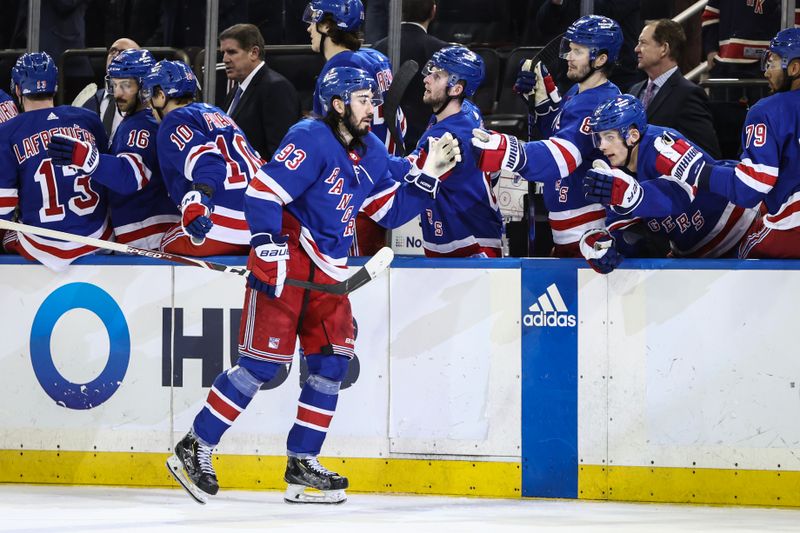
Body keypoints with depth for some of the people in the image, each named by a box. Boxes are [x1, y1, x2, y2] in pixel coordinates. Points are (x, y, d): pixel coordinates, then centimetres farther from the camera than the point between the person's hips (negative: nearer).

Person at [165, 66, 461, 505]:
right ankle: (194, 448, -1)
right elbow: (262, 192, -20)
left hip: (327, 273, 8)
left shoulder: (371, 152, 11)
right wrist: (269, 250, -26)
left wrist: (428, 175, 3)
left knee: (332, 364, 4)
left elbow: (392, 210, 15)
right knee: (262, 363, -10)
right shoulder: (311, 139, -15)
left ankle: (301, 466, 12)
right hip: (283, 267, -8)